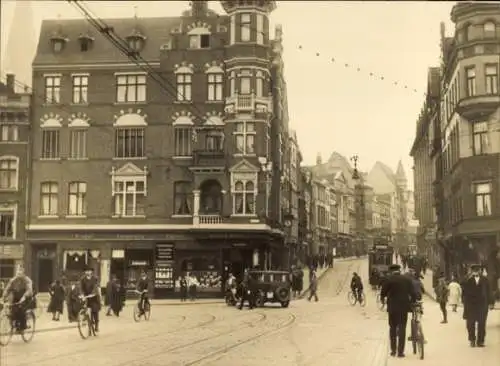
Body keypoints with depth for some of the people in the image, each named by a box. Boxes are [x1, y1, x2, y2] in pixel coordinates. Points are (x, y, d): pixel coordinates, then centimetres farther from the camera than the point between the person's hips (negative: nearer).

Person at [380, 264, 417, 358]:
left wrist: (382, 299, 16)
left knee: (392, 328, 13)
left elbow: (383, 292, -5)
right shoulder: (407, 279, 3)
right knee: (402, 329, 5)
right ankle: (400, 351, 2)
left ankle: (393, 350, 15)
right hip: (404, 307, 1)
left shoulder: (389, 279, -6)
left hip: (392, 307, -1)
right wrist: (413, 302, 18)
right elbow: (413, 293, 3)